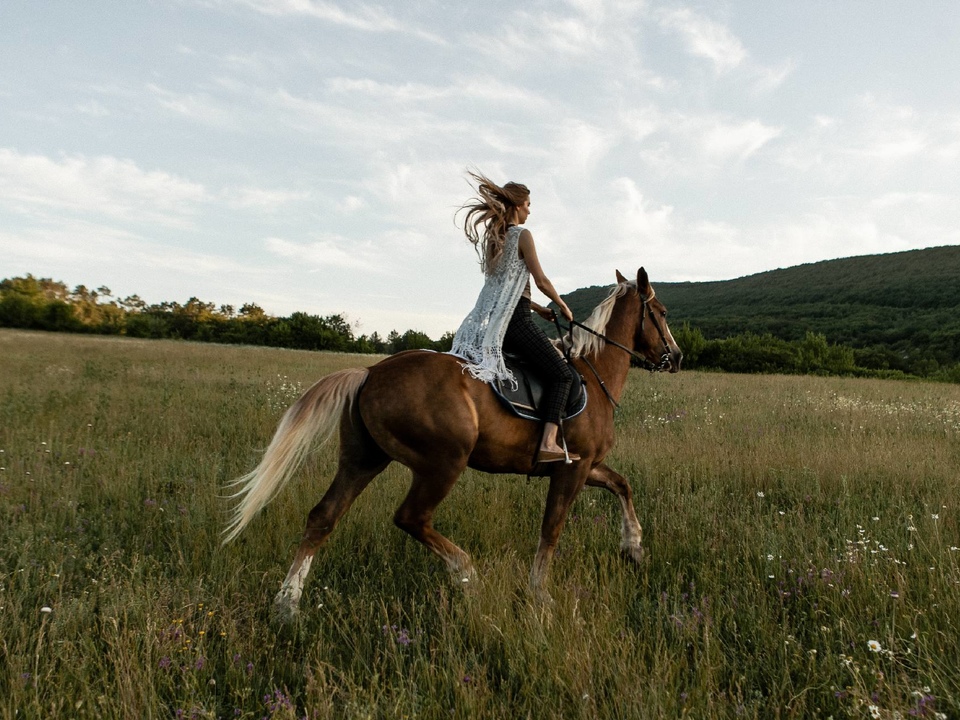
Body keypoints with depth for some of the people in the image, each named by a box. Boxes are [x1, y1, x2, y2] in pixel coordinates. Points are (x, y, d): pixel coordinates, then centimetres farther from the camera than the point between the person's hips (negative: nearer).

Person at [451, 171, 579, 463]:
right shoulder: (522, 235, -5)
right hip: (514, 321, -9)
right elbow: (541, 280, -8)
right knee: (561, 373, -5)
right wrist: (563, 307, 7)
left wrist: (537, 308, 25)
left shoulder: (492, 237, 19)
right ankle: (548, 442, -18)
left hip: (488, 320, 9)